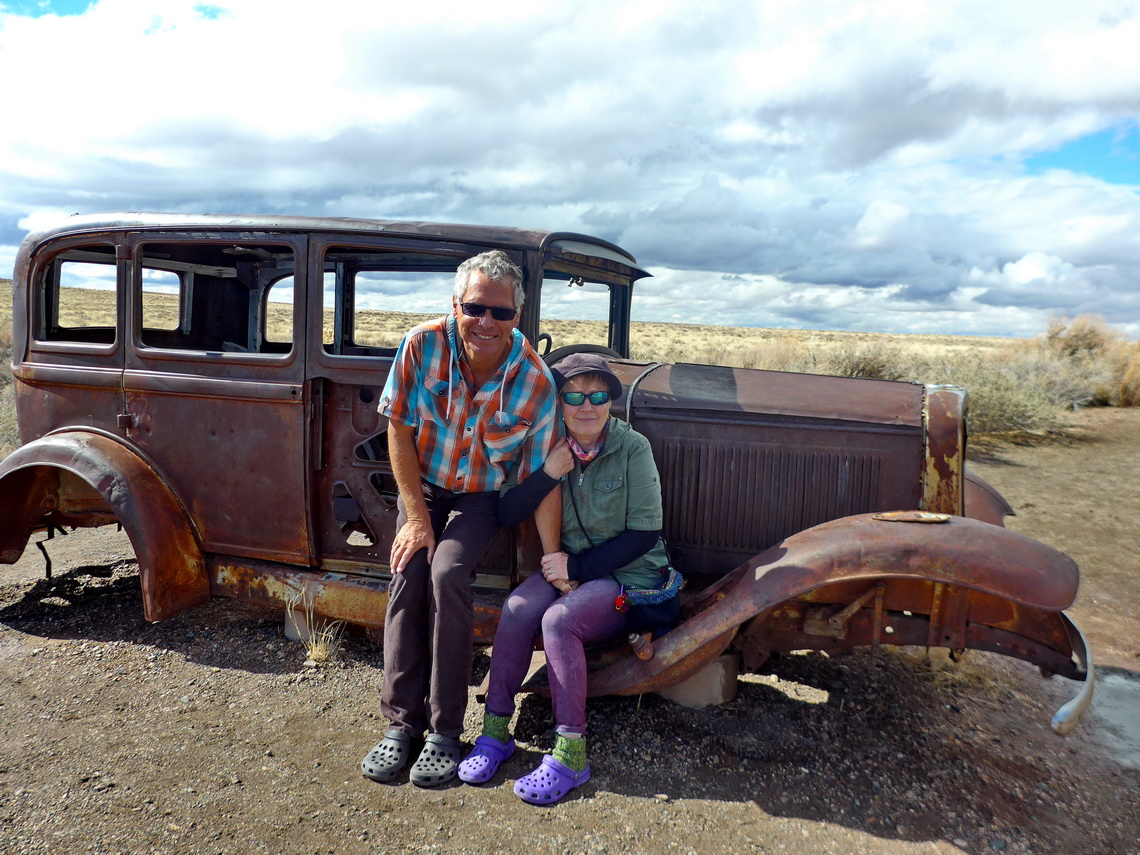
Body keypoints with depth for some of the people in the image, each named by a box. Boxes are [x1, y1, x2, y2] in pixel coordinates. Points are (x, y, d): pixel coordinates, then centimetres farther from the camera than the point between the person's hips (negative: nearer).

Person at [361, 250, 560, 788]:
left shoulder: (535, 382, -22)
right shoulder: (422, 345, -19)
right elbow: (399, 432, -9)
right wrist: (416, 517, -12)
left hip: (484, 497, -2)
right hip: (424, 486, 2)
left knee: (447, 573, -25)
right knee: (408, 574, -20)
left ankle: (445, 732, -12)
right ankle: (400, 723, -5)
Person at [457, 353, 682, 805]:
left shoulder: (632, 447, -12)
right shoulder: (551, 448, -1)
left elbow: (644, 533, -13)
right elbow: (506, 515, -7)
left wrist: (578, 567, -17)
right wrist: (548, 473, -22)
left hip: (630, 575, -4)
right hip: (569, 569, 4)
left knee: (558, 619, -29)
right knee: (516, 610, -24)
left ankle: (570, 752, -18)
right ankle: (495, 730, -10)